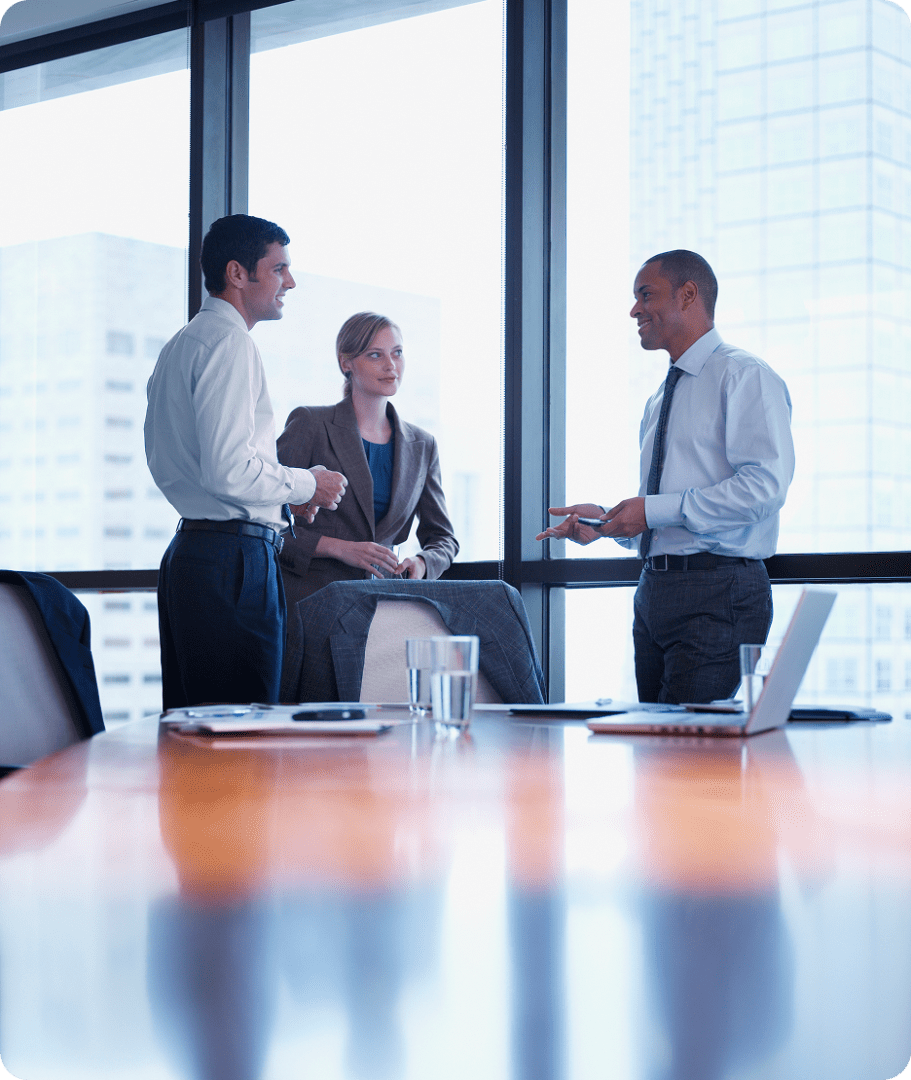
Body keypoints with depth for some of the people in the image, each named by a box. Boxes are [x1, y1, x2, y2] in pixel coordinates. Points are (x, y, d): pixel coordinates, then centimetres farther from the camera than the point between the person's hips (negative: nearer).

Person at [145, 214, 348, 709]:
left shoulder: (180, 344, 20)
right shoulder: (228, 341, -12)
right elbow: (229, 470, -21)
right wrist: (308, 485, -5)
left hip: (188, 552, 11)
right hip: (234, 557, -11)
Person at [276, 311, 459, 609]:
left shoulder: (422, 446, 14)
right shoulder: (310, 425, -1)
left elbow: (442, 537, 21)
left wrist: (421, 563, -2)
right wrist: (339, 548, -15)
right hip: (312, 593, -5)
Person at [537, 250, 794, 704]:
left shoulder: (744, 376, -5)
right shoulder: (658, 401, 22)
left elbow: (764, 485, -18)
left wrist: (656, 510, -18)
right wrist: (605, 520, 5)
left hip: (718, 592, -8)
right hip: (654, 592, 8)